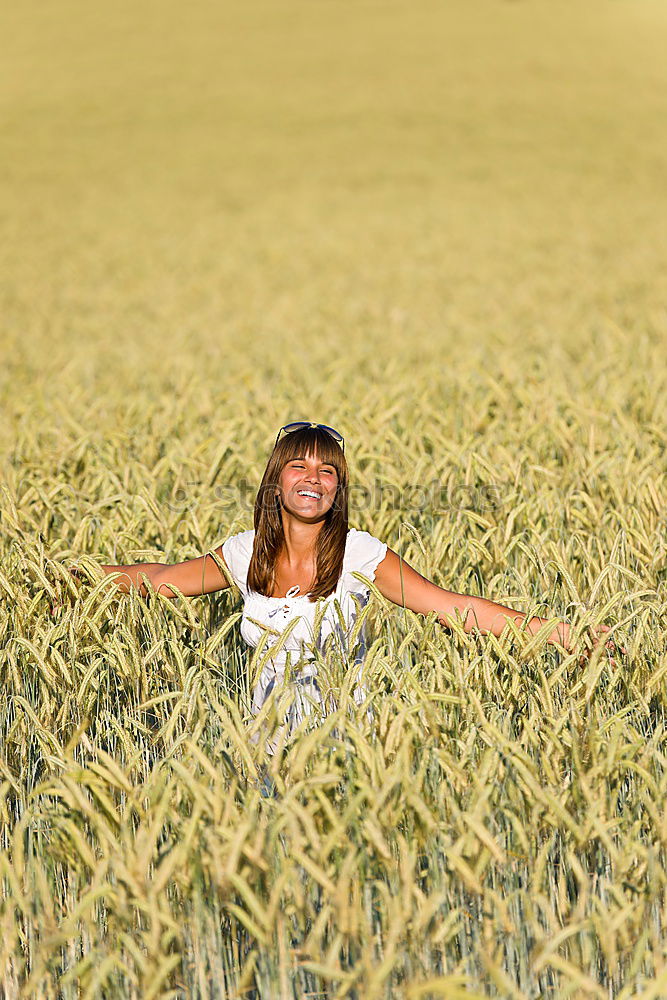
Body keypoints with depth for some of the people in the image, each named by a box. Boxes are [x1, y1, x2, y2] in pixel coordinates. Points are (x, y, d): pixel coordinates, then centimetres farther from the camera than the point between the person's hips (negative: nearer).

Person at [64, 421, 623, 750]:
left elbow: (456, 609, -8)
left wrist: (565, 634, -13)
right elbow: (163, 579, 16)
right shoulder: (245, 554, 1)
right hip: (269, 735, 2)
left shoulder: (359, 555, -7)